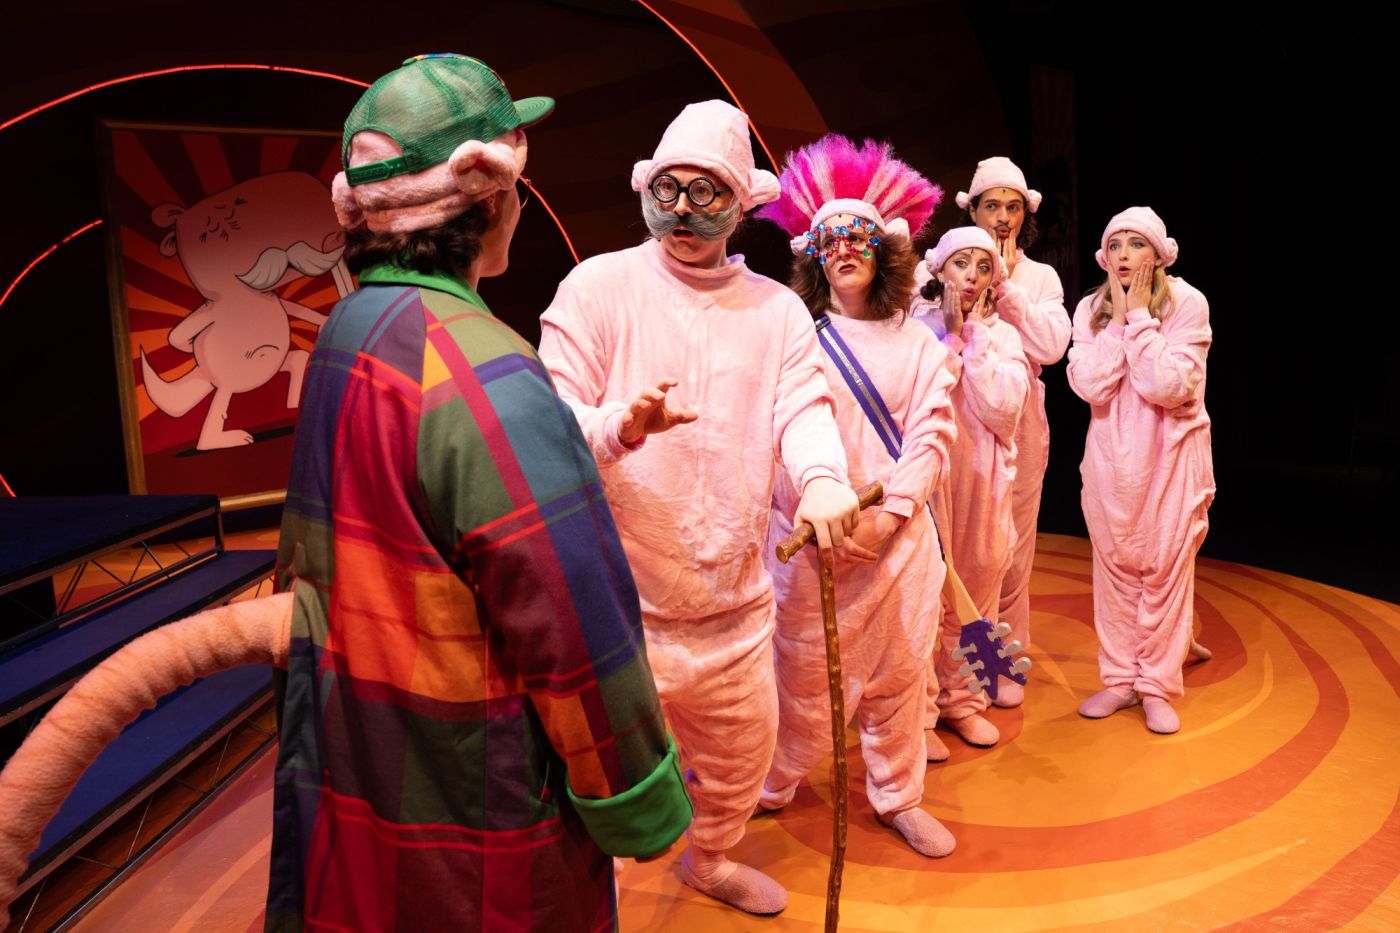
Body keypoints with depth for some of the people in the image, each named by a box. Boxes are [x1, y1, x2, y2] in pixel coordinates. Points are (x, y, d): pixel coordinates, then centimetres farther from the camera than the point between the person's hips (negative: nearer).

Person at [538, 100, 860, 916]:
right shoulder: (598, 286, -6)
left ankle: (710, 858, 53)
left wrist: (823, 475, -31)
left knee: (743, 748, 23)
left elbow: (804, 405, -8)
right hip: (619, 595, -4)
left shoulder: (777, 308, 5)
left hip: (734, 593, 5)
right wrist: (619, 426, -34)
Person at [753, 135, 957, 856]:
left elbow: (931, 434, 3)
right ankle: (769, 788, 27)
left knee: (898, 673, 10)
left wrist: (886, 515, -9)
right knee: (804, 675, 4)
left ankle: (898, 797, 28)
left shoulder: (915, 342, 9)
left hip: (898, 534, 3)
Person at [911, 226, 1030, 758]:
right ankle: (916, 712, 11)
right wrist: (952, 336, -13)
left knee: (976, 592, 11)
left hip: (982, 480, 4)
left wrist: (974, 336, -8)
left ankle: (962, 700, 28)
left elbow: (1003, 410, -7)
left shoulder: (1003, 336, 8)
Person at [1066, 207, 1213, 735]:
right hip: (1111, 453, 3)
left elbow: (1168, 386, -21)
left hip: (1169, 452, -3)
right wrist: (1119, 319, -14)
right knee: (1114, 564, 8)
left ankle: (1158, 686, 14)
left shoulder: (1187, 303, -8)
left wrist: (1140, 316, -18)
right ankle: (1119, 678, 21)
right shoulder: (1091, 308, 0)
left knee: (1165, 567, 1)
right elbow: (1089, 385, -13)